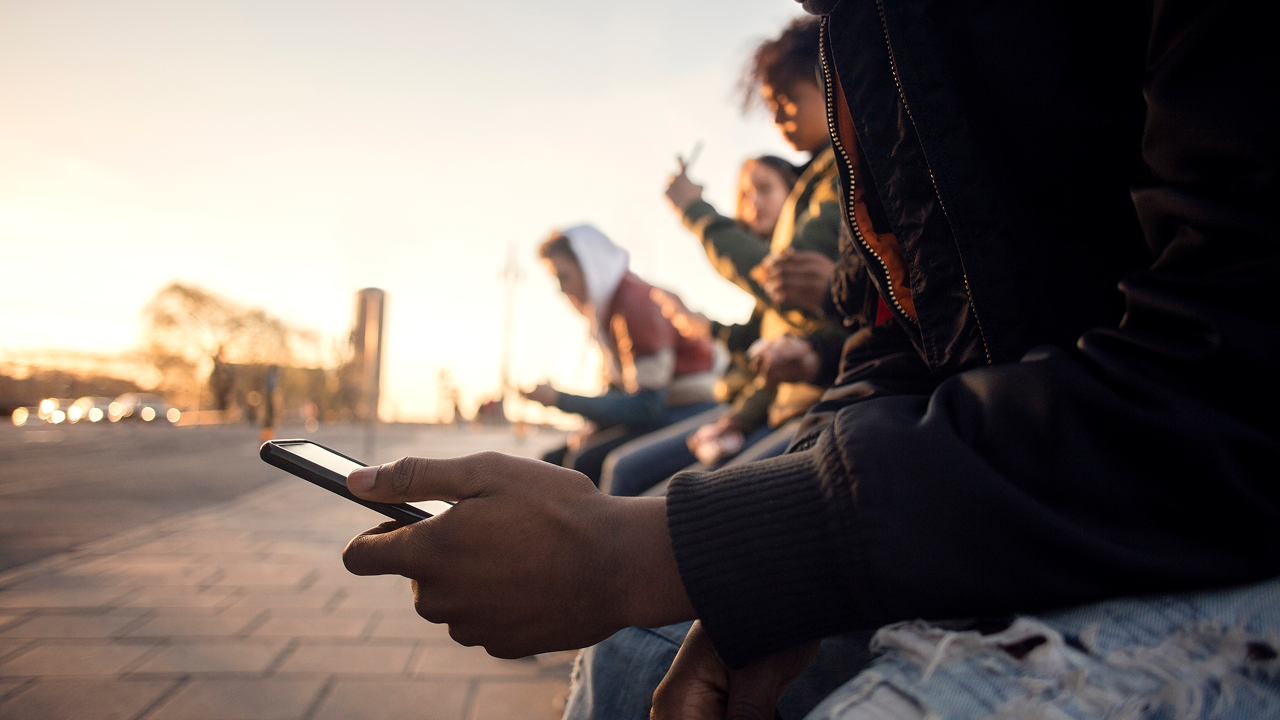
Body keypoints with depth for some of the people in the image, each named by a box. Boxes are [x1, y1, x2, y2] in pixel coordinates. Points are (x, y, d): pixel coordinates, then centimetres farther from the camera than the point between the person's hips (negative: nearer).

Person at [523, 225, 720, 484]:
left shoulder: (638, 303, -20)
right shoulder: (606, 308, 10)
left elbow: (646, 408, -23)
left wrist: (558, 399, -19)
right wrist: (593, 428, -4)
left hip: (686, 416, -10)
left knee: (585, 464, -28)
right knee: (553, 462, 3)